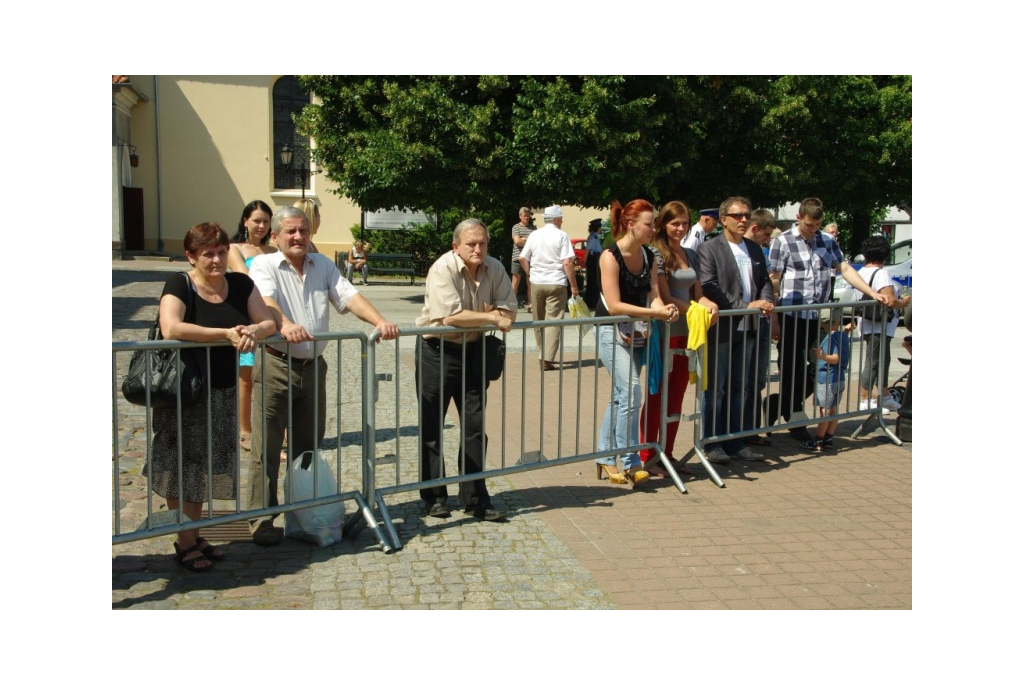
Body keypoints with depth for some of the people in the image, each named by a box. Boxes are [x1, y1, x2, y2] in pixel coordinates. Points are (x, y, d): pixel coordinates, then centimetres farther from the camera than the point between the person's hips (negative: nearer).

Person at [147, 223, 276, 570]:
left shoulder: (241, 284, 4)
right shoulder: (179, 285, -13)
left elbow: (268, 322, 2)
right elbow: (170, 329, -30)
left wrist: (253, 331, -21)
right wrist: (226, 333, -30)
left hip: (223, 392, 5)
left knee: (207, 466, 13)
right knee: (183, 466, 2)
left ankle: (196, 536, 26)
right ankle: (184, 542, 15)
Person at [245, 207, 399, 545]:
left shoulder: (323, 265, 12)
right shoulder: (263, 265, -3)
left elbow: (349, 296, 0)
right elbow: (265, 300, -23)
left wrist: (379, 321, -17)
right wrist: (285, 324, -44)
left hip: (313, 366, 5)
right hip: (275, 365, -4)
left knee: (309, 446, 14)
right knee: (267, 446, -1)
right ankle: (262, 518, 8)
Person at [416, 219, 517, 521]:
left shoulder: (495, 269, -2)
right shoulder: (443, 269, -18)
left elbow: (509, 312, -7)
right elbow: (450, 316, -27)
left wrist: (470, 316, -20)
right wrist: (492, 317, -18)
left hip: (473, 350, 4)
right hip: (437, 351, -4)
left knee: (475, 427, 6)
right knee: (432, 428, 6)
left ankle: (474, 499, 16)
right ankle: (434, 498, 20)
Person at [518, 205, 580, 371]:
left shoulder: (534, 235, 7)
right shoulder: (561, 235, -6)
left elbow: (522, 258, 7)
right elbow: (568, 263, -13)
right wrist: (574, 286, -8)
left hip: (536, 283, 4)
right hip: (556, 283, -4)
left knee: (539, 321, 16)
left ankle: (542, 355, 24)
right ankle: (547, 359, -11)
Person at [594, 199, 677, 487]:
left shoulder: (648, 256, 5)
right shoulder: (611, 256, -16)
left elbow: (653, 294, 1)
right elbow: (614, 306, -20)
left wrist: (664, 308, -22)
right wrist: (654, 312, -23)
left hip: (637, 332, 7)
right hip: (612, 331, -7)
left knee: (619, 397, 11)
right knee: (631, 391, -18)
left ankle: (605, 460, 21)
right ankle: (630, 462, -8)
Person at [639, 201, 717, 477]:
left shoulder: (690, 255, 13)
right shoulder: (656, 254, -8)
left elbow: (697, 293, 14)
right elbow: (665, 298, -13)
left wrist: (710, 304, -8)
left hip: (687, 333, 7)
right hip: (664, 333, -7)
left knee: (676, 396, 11)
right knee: (656, 396, 0)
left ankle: (667, 454, 21)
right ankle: (647, 456, 9)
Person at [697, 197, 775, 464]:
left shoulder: (755, 249, 14)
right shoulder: (709, 249, -7)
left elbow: (764, 280, 18)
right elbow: (709, 288, -17)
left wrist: (766, 301, -5)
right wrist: (746, 306, -20)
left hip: (746, 329, 6)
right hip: (720, 329, -6)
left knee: (737, 388, 13)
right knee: (715, 389, 3)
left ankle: (733, 441, 22)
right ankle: (712, 443, 12)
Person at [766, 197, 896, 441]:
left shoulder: (827, 242, 13)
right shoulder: (782, 242, -3)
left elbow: (845, 269, 13)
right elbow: (773, 282, -5)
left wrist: (873, 294, 3)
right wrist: (773, 321, -9)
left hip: (818, 318, 5)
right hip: (791, 318, -5)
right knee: (792, 373, 3)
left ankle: (776, 405, 26)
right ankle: (795, 424, 18)